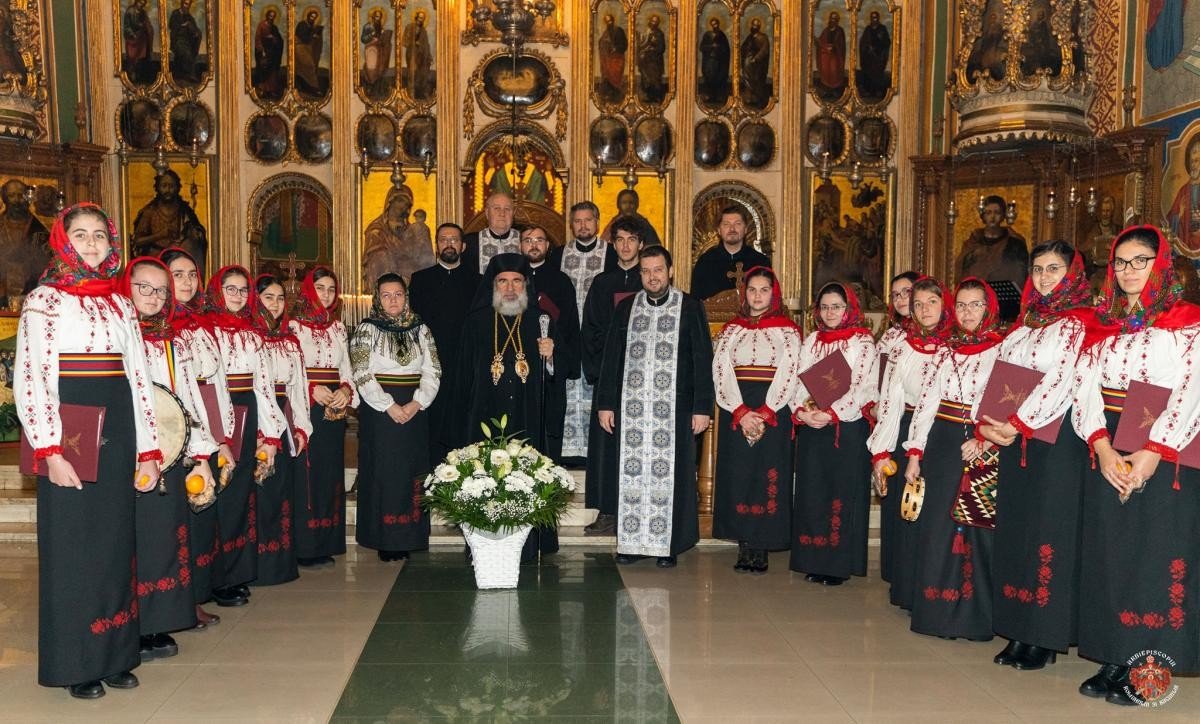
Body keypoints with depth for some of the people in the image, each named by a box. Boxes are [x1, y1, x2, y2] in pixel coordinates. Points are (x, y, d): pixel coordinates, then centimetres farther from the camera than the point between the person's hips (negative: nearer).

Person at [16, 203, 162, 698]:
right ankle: (74, 664, 14)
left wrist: (148, 449, 6)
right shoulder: (44, 300, -2)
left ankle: (113, 654, 21)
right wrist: (49, 451, -17)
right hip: (69, 433, -5)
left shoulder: (121, 304, 12)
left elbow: (139, 378, 11)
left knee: (115, 541, 9)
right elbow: (29, 380, -9)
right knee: (71, 545, 2)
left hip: (116, 434, 5)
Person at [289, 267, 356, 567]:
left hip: (334, 410, 6)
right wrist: (313, 390, -19)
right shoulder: (294, 325, -2)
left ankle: (325, 546, 15)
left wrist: (345, 390, -5)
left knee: (331, 473, 7)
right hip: (305, 410, -5)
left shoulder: (337, 327, 15)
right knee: (306, 474, -5)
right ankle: (304, 548, 2)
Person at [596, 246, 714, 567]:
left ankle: (669, 545, 11)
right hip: (631, 408, 3)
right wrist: (605, 404, 5)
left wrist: (702, 407, -6)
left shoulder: (690, 307, 2)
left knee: (670, 475, 0)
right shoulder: (626, 308, 10)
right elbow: (611, 357, 11)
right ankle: (631, 542, 15)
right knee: (631, 474, 5)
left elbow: (702, 359, 0)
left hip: (675, 408, -2)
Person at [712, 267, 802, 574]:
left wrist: (763, 415, -14)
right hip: (735, 413, 2)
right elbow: (721, 372, 1)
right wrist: (742, 413, -12)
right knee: (738, 475, 1)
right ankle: (744, 547, 8)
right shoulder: (731, 330, 11)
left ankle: (761, 549, 3)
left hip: (773, 413, -2)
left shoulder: (787, 330, 5)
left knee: (768, 476, -2)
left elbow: (789, 375, -4)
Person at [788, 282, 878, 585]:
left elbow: (862, 387, -11)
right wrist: (801, 410, -10)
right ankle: (814, 561, 14)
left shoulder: (863, 342, -1)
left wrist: (831, 413, -19)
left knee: (843, 492, -1)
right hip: (810, 426, 5)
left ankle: (839, 564, 6)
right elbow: (799, 381, 8)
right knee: (812, 490, 5)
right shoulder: (811, 341, 14)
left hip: (847, 427, -4)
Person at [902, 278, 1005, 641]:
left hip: (982, 451, -4)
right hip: (941, 446, 4)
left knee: (976, 528, 0)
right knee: (936, 527, 5)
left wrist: (984, 440, -22)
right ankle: (937, 612, 15)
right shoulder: (946, 350, 12)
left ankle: (974, 616, 11)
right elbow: (926, 401, 8)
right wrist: (914, 453, 2)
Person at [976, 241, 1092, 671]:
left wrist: (1017, 424, -17)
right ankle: (1019, 632, 16)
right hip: (1014, 439, 7)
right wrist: (987, 423, -2)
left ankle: (1044, 638, 6)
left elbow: (1061, 382, -16)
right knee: (1015, 529, 8)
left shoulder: (1081, 323, -5)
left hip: (1056, 439, -7)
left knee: (1048, 530, -3)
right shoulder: (1025, 322, 16)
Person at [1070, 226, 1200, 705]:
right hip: (1108, 451, 4)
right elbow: (1084, 389, 2)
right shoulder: (1101, 325, 13)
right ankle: (1113, 661, 13)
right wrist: (1102, 447, -14)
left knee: (1155, 554, -2)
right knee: (1107, 551, 5)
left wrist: (1153, 453, -20)